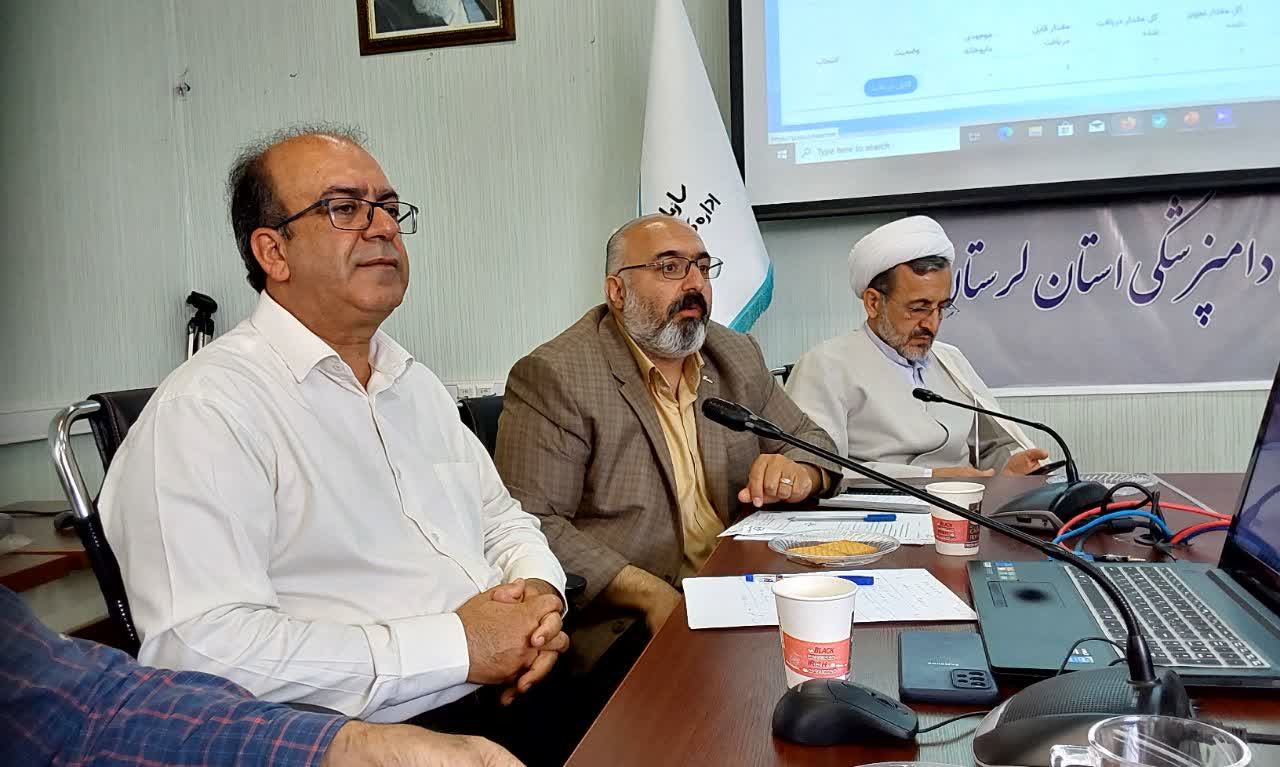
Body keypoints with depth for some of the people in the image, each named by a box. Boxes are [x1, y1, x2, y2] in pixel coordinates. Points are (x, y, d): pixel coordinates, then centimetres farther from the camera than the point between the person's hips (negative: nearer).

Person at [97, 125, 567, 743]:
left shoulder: (416, 383, 17)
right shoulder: (203, 409, -11)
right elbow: (202, 648, -21)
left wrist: (539, 588, -1)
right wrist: (456, 646, -19)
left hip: (516, 700, 7)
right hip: (366, 737, -7)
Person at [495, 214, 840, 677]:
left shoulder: (738, 356, 14)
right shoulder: (553, 377, -8)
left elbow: (813, 442, 20)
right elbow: (529, 524, -14)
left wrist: (799, 473, -6)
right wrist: (650, 593, -23)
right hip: (629, 627, -7)